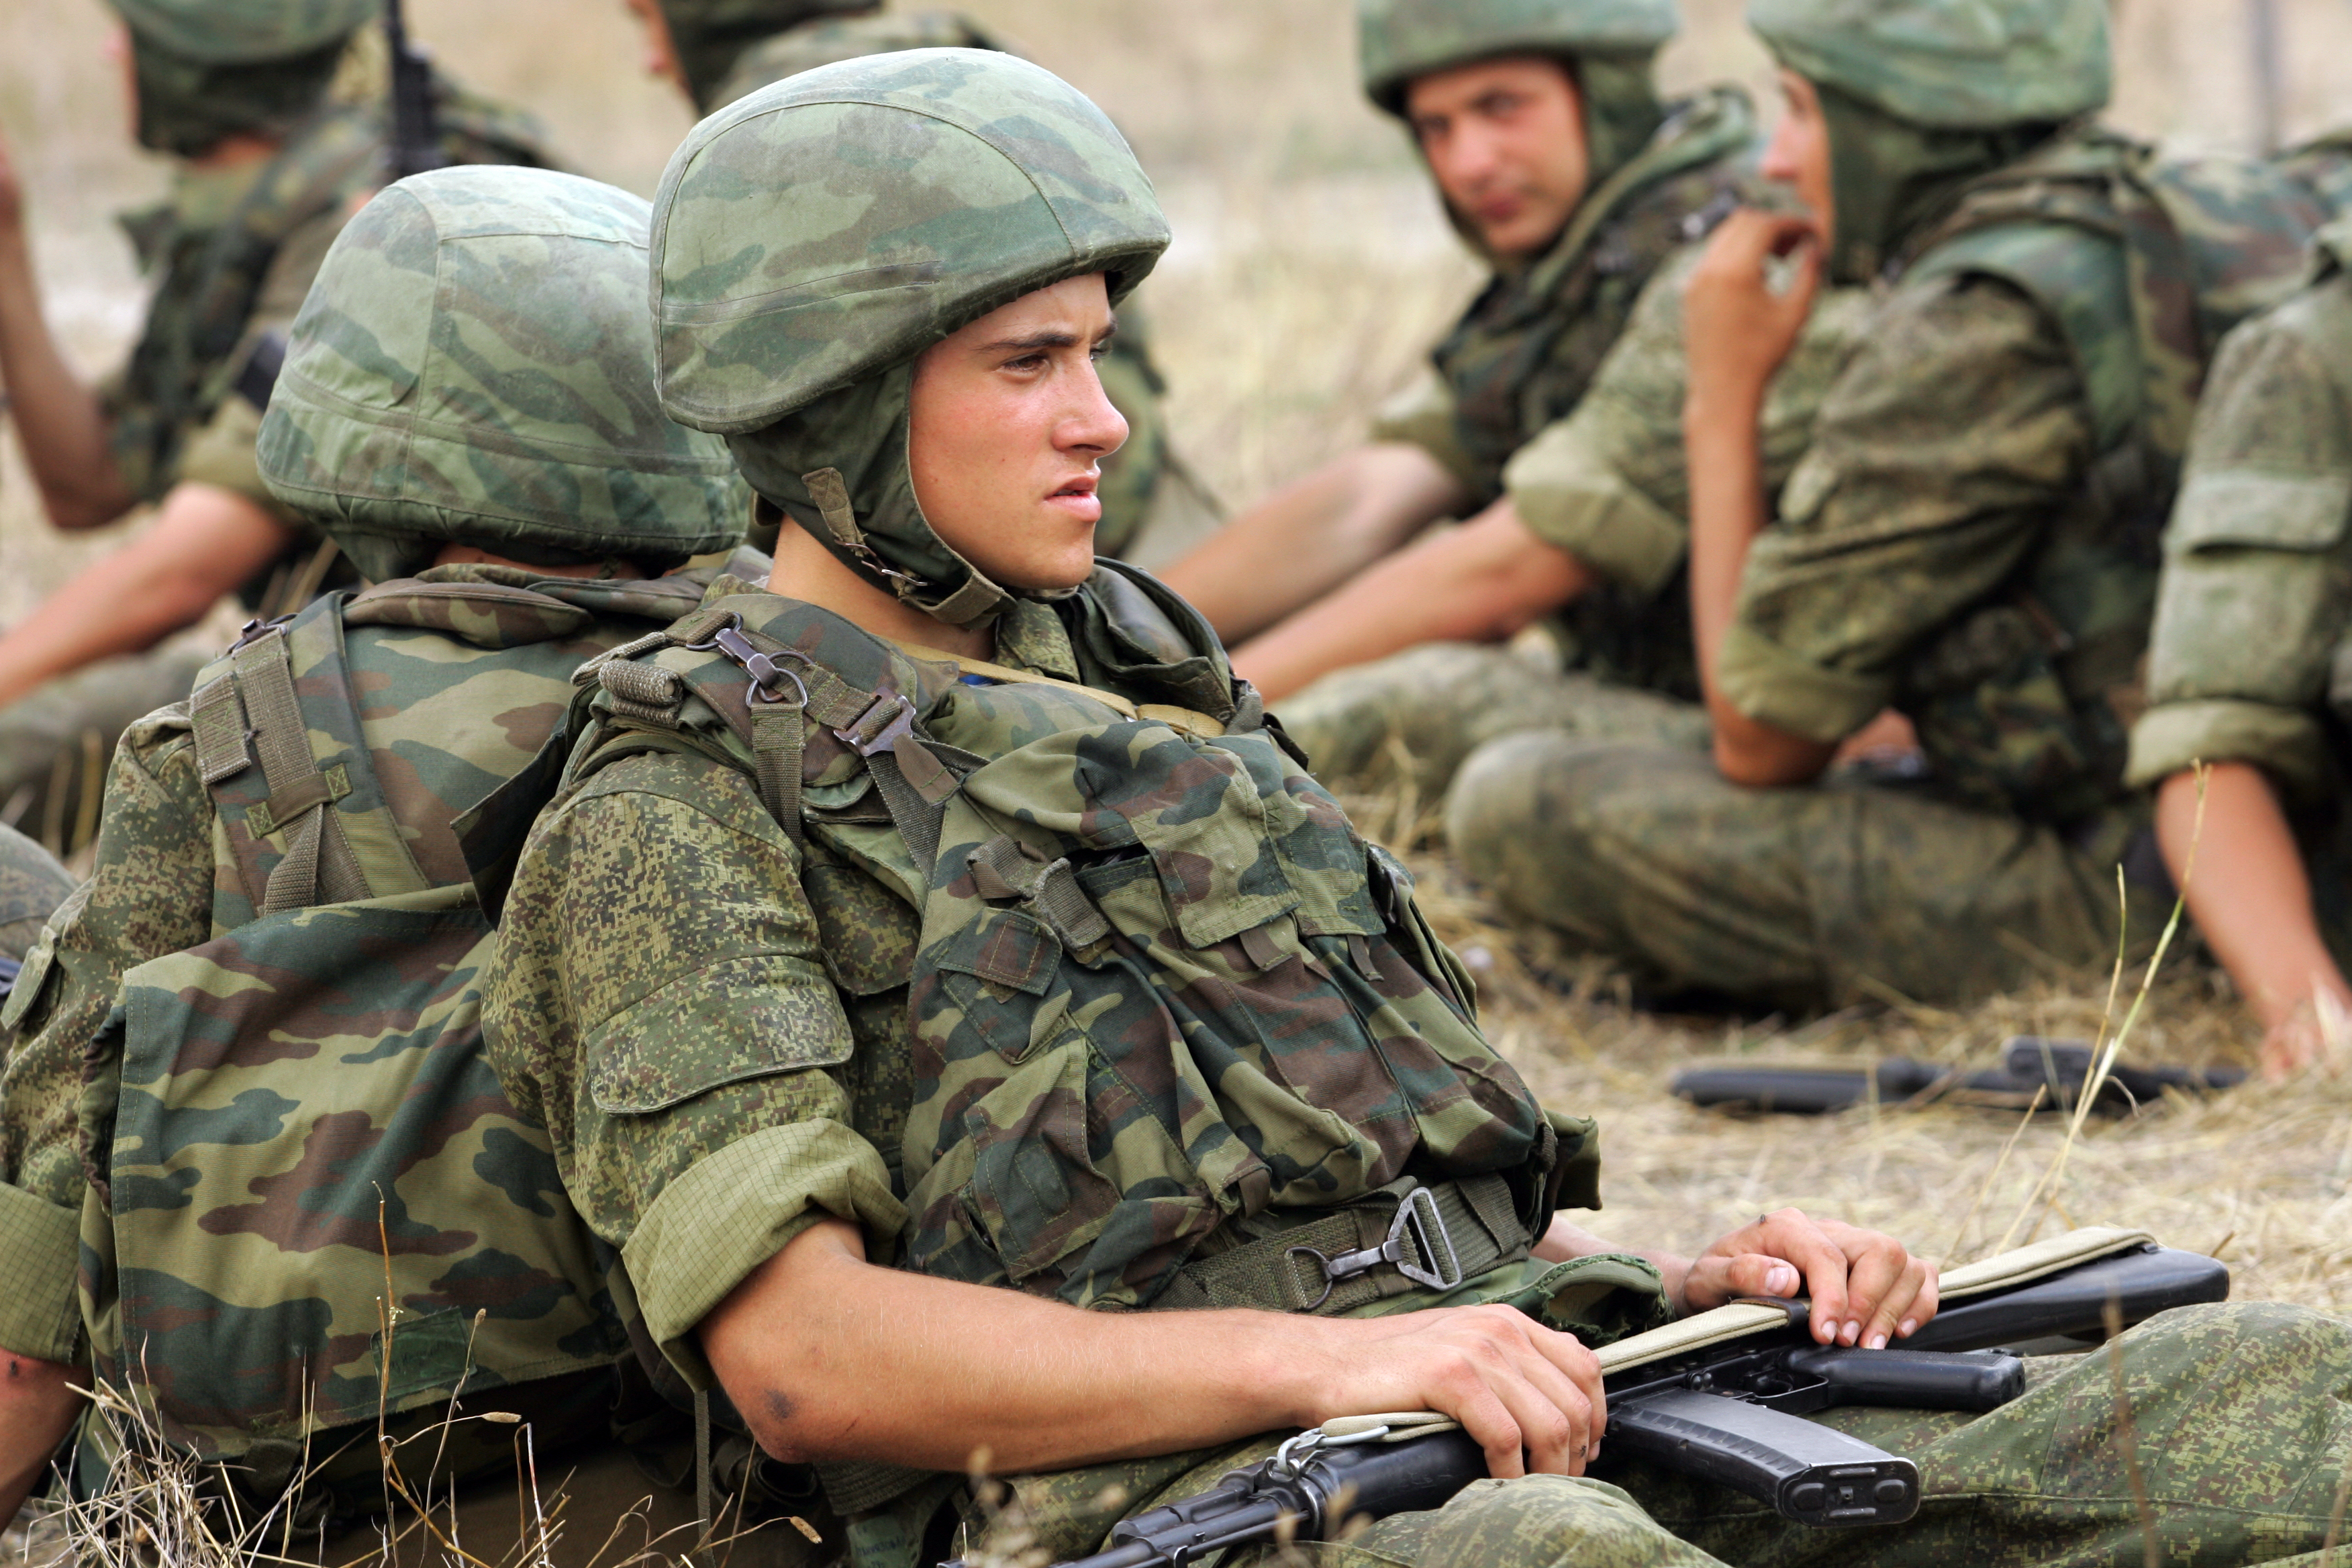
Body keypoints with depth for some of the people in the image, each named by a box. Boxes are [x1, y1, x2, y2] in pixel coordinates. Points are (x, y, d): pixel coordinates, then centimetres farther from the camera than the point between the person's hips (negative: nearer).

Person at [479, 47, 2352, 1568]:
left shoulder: (1125, 681, 28)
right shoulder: (672, 815, 5)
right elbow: (803, 1355, -9)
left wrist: (1671, 1287, 7)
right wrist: (1319, 1367, -19)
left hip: (1547, 1417, 8)